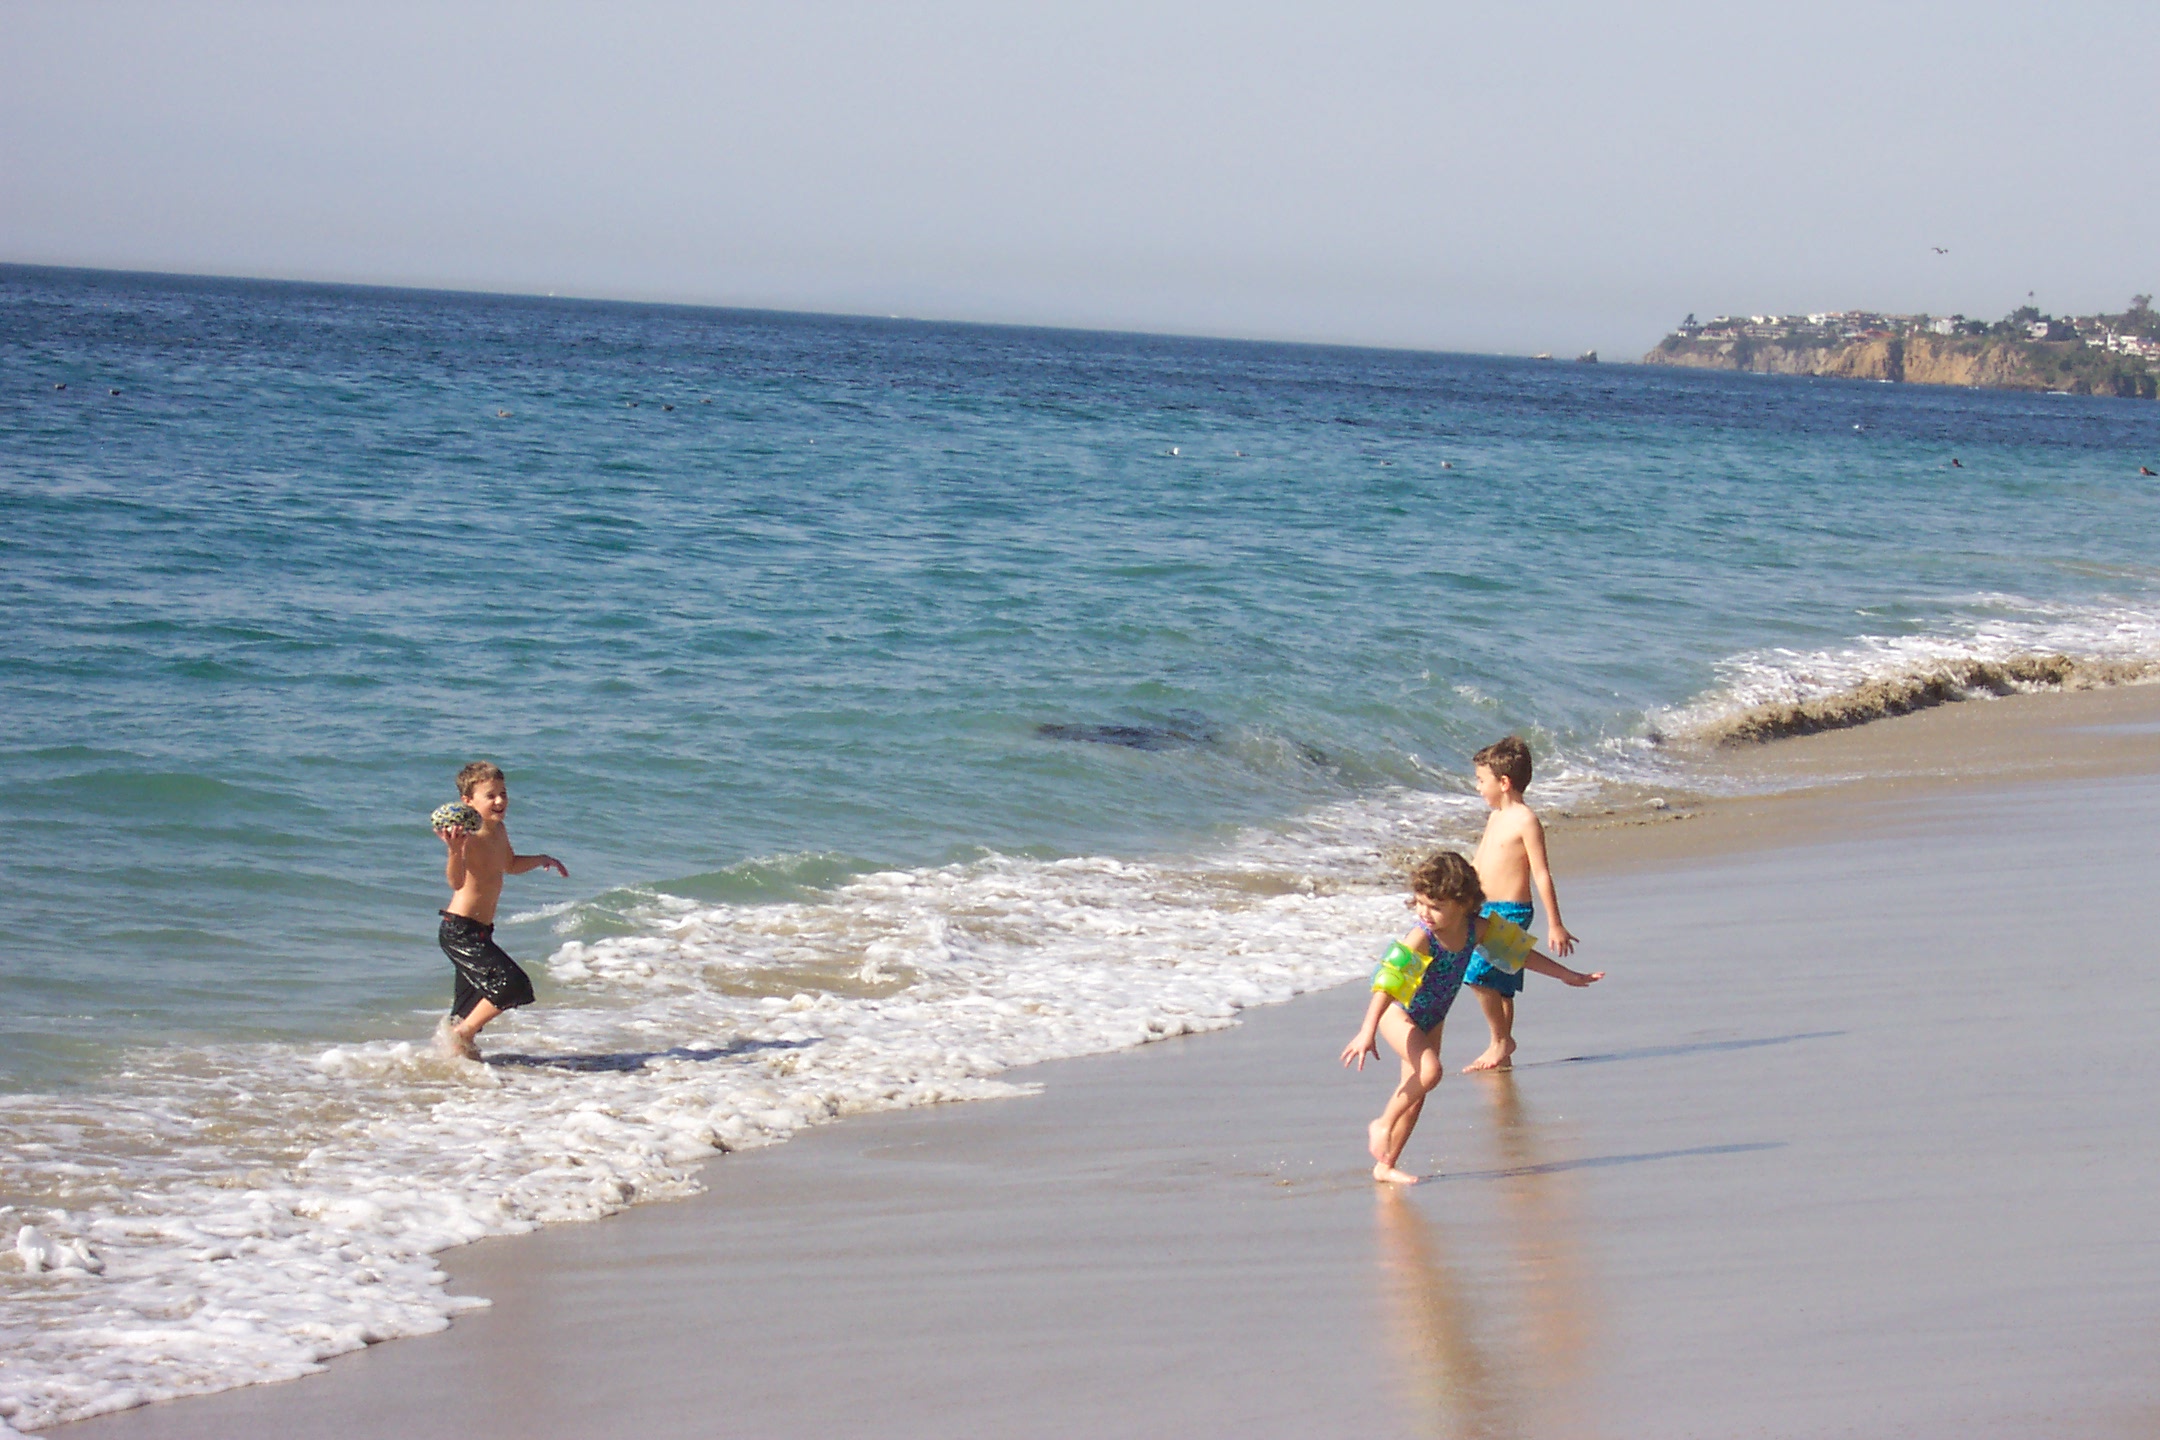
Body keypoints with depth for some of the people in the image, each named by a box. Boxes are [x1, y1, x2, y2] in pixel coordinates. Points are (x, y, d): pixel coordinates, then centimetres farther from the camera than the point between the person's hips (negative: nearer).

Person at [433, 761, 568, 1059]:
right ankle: (460, 1034, -4)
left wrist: (542, 860, 23)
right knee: (511, 983, -15)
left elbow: (510, 865, 31)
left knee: (473, 1005, 12)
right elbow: (456, 881, -38)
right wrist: (455, 851, -54)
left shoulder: (499, 831, 9)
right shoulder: (468, 837, -20)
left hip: (480, 931, 9)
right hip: (459, 931, -9)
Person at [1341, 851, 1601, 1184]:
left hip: (1432, 1018, 6)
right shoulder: (1420, 938, -31)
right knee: (1429, 1071, -27)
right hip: (1398, 1012, -6)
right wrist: (1367, 1032, -52)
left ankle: (1385, 1166, 21)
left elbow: (1518, 950, 3)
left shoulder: (1477, 929, -13)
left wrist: (1569, 976, 10)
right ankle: (1382, 1125, -7)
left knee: (1415, 1093, 9)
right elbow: (1389, 979, -41)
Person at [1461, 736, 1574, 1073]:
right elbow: (1475, 867, 24)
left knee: (1478, 973, -18)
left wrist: (1555, 925, -15)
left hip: (1511, 912, -9)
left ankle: (1501, 1040, -6)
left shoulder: (1525, 821, -12)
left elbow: (1541, 875, -14)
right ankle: (1501, 1052, 16)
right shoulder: (1495, 819, 15)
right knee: (1498, 985, 11)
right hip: (1487, 911, 9)